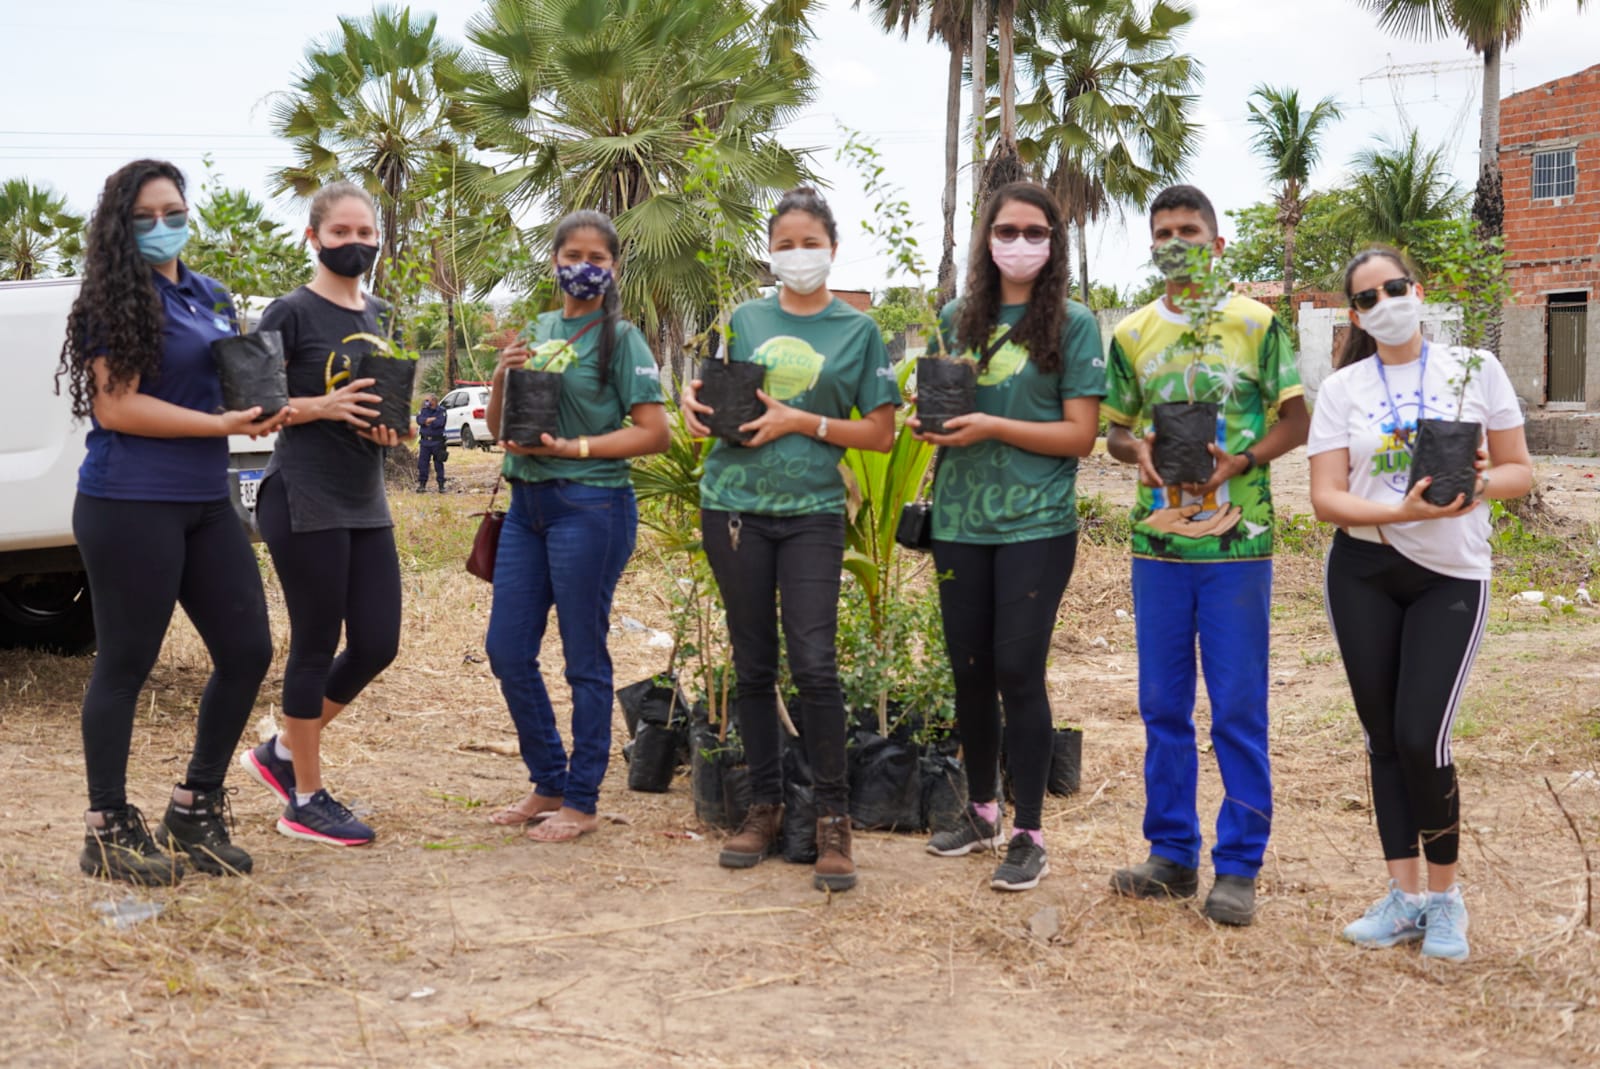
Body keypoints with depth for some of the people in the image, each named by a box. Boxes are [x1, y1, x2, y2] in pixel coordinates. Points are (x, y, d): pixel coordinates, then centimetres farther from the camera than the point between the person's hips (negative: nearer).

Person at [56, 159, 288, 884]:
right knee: (126, 664, 1)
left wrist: (263, 409, 3)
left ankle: (196, 811, 22)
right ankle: (108, 831, 14)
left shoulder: (210, 296, 14)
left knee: (248, 652, 7)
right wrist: (222, 424, -18)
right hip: (131, 505, -8)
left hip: (206, 502, 8)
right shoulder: (117, 300, -9)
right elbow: (115, 406, -16)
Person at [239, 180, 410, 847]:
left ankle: (283, 752, 26)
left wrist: (391, 428, 0)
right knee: (316, 646, 0)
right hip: (304, 501, -7)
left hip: (365, 503, 7)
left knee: (378, 644, 6)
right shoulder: (292, 313, -8)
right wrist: (322, 406, -22)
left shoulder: (378, 315, 13)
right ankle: (305, 800, 14)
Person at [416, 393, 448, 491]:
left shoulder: (441, 411, 0)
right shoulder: (423, 410, 10)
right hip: (425, 442, 3)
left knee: (439, 464, 2)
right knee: (422, 463, 1)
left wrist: (427, 422, -8)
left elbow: (440, 422, -17)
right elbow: (419, 420, -8)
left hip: (437, 442, -3)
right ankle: (422, 485, 8)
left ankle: (441, 485, 7)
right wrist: (433, 419, -18)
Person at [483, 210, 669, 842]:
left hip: (590, 505, -7)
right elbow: (497, 423, 16)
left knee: (584, 658, 1)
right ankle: (549, 783, 24)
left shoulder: (620, 338, -5)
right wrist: (502, 378, -4)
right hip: (527, 503, 7)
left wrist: (572, 446, -17)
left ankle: (581, 801, 12)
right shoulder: (539, 331, 13)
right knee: (507, 651, 9)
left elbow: (656, 433, -12)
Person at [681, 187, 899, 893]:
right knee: (753, 665, 7)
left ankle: (833, 817, -1)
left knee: (814, 664, -11)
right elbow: (717, 398, 20)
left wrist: (801, 421, -11)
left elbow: (880, 435, 1)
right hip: (734, 504, 3)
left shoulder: (857, 330, 4)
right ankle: (765, 805, 19)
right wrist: (694, 401, -3)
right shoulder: (745, 320, 10)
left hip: (812, 510, -2)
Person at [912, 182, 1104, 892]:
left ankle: (1028, 834, 5)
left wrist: (993, 426, -16)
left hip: (1036, 525, -4)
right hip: (960, 520, 4)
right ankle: (981, 811, 27)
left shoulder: (1072, 325, -1)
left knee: (1018, 671, -6)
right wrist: (932, 423, 0)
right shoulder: (956, 319, 11)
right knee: (969, 669, 10)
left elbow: (1079, 435, -6)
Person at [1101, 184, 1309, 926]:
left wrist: (1241, 461, -15)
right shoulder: (1132, 334, 10)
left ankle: (1239, 865, 9)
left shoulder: (1255, 323, 1)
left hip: (1237, 541, -3)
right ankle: (1172, 854, 20)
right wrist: (1139, 451, -8)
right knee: (1163, 705, 9)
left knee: (1239, 709, 1)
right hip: (1158, 540, 3)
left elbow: (1296, 420, 2)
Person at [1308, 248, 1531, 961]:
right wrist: (1403, 511, -21)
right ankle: (1405, 897, 19)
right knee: (1383, 737, 7)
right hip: (1363, 574, 2)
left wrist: (1477, 488, -19)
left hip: (1451, 578, -2)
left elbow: (1518, 470, 3)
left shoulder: (1475, 368, 0)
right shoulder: (1341, 388, 1)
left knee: (1420, 738, -10)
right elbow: (1327, 499, -5)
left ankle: (1445, 896, 10)